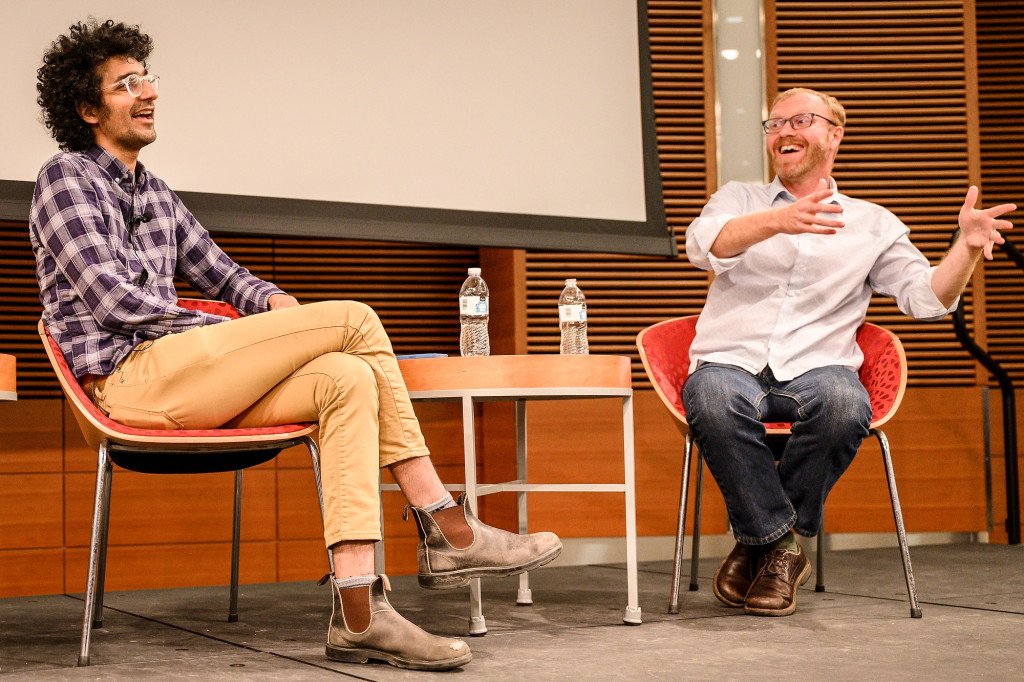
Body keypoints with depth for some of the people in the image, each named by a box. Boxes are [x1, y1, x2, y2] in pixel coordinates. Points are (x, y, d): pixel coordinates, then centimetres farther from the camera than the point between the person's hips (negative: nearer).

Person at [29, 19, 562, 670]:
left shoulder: (154, 193, 27)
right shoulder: (66, 177, 2)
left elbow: (220, 272, 30)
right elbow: (110, 299, -9)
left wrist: (270, 301, 5)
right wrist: (235, 333, -7)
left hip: (185, 374, 8)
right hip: (132, 377, -8)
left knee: (346, 380, -17)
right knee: (354, 319, -16)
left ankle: (358, 613, -26)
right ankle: (449, 529, -13)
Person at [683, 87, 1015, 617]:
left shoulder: (873, 225, 20)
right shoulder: (738, 199, 19)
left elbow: (925, 296, 8)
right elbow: (703, 245, -5)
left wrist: (967, 247, -13)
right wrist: (777, 223, -25)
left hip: (817, 369, 1)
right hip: (731, 362, 0)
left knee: (844, 404, -36)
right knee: (714, 398, -37)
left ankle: (762, 539, -13)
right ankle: (781, 544, -18)